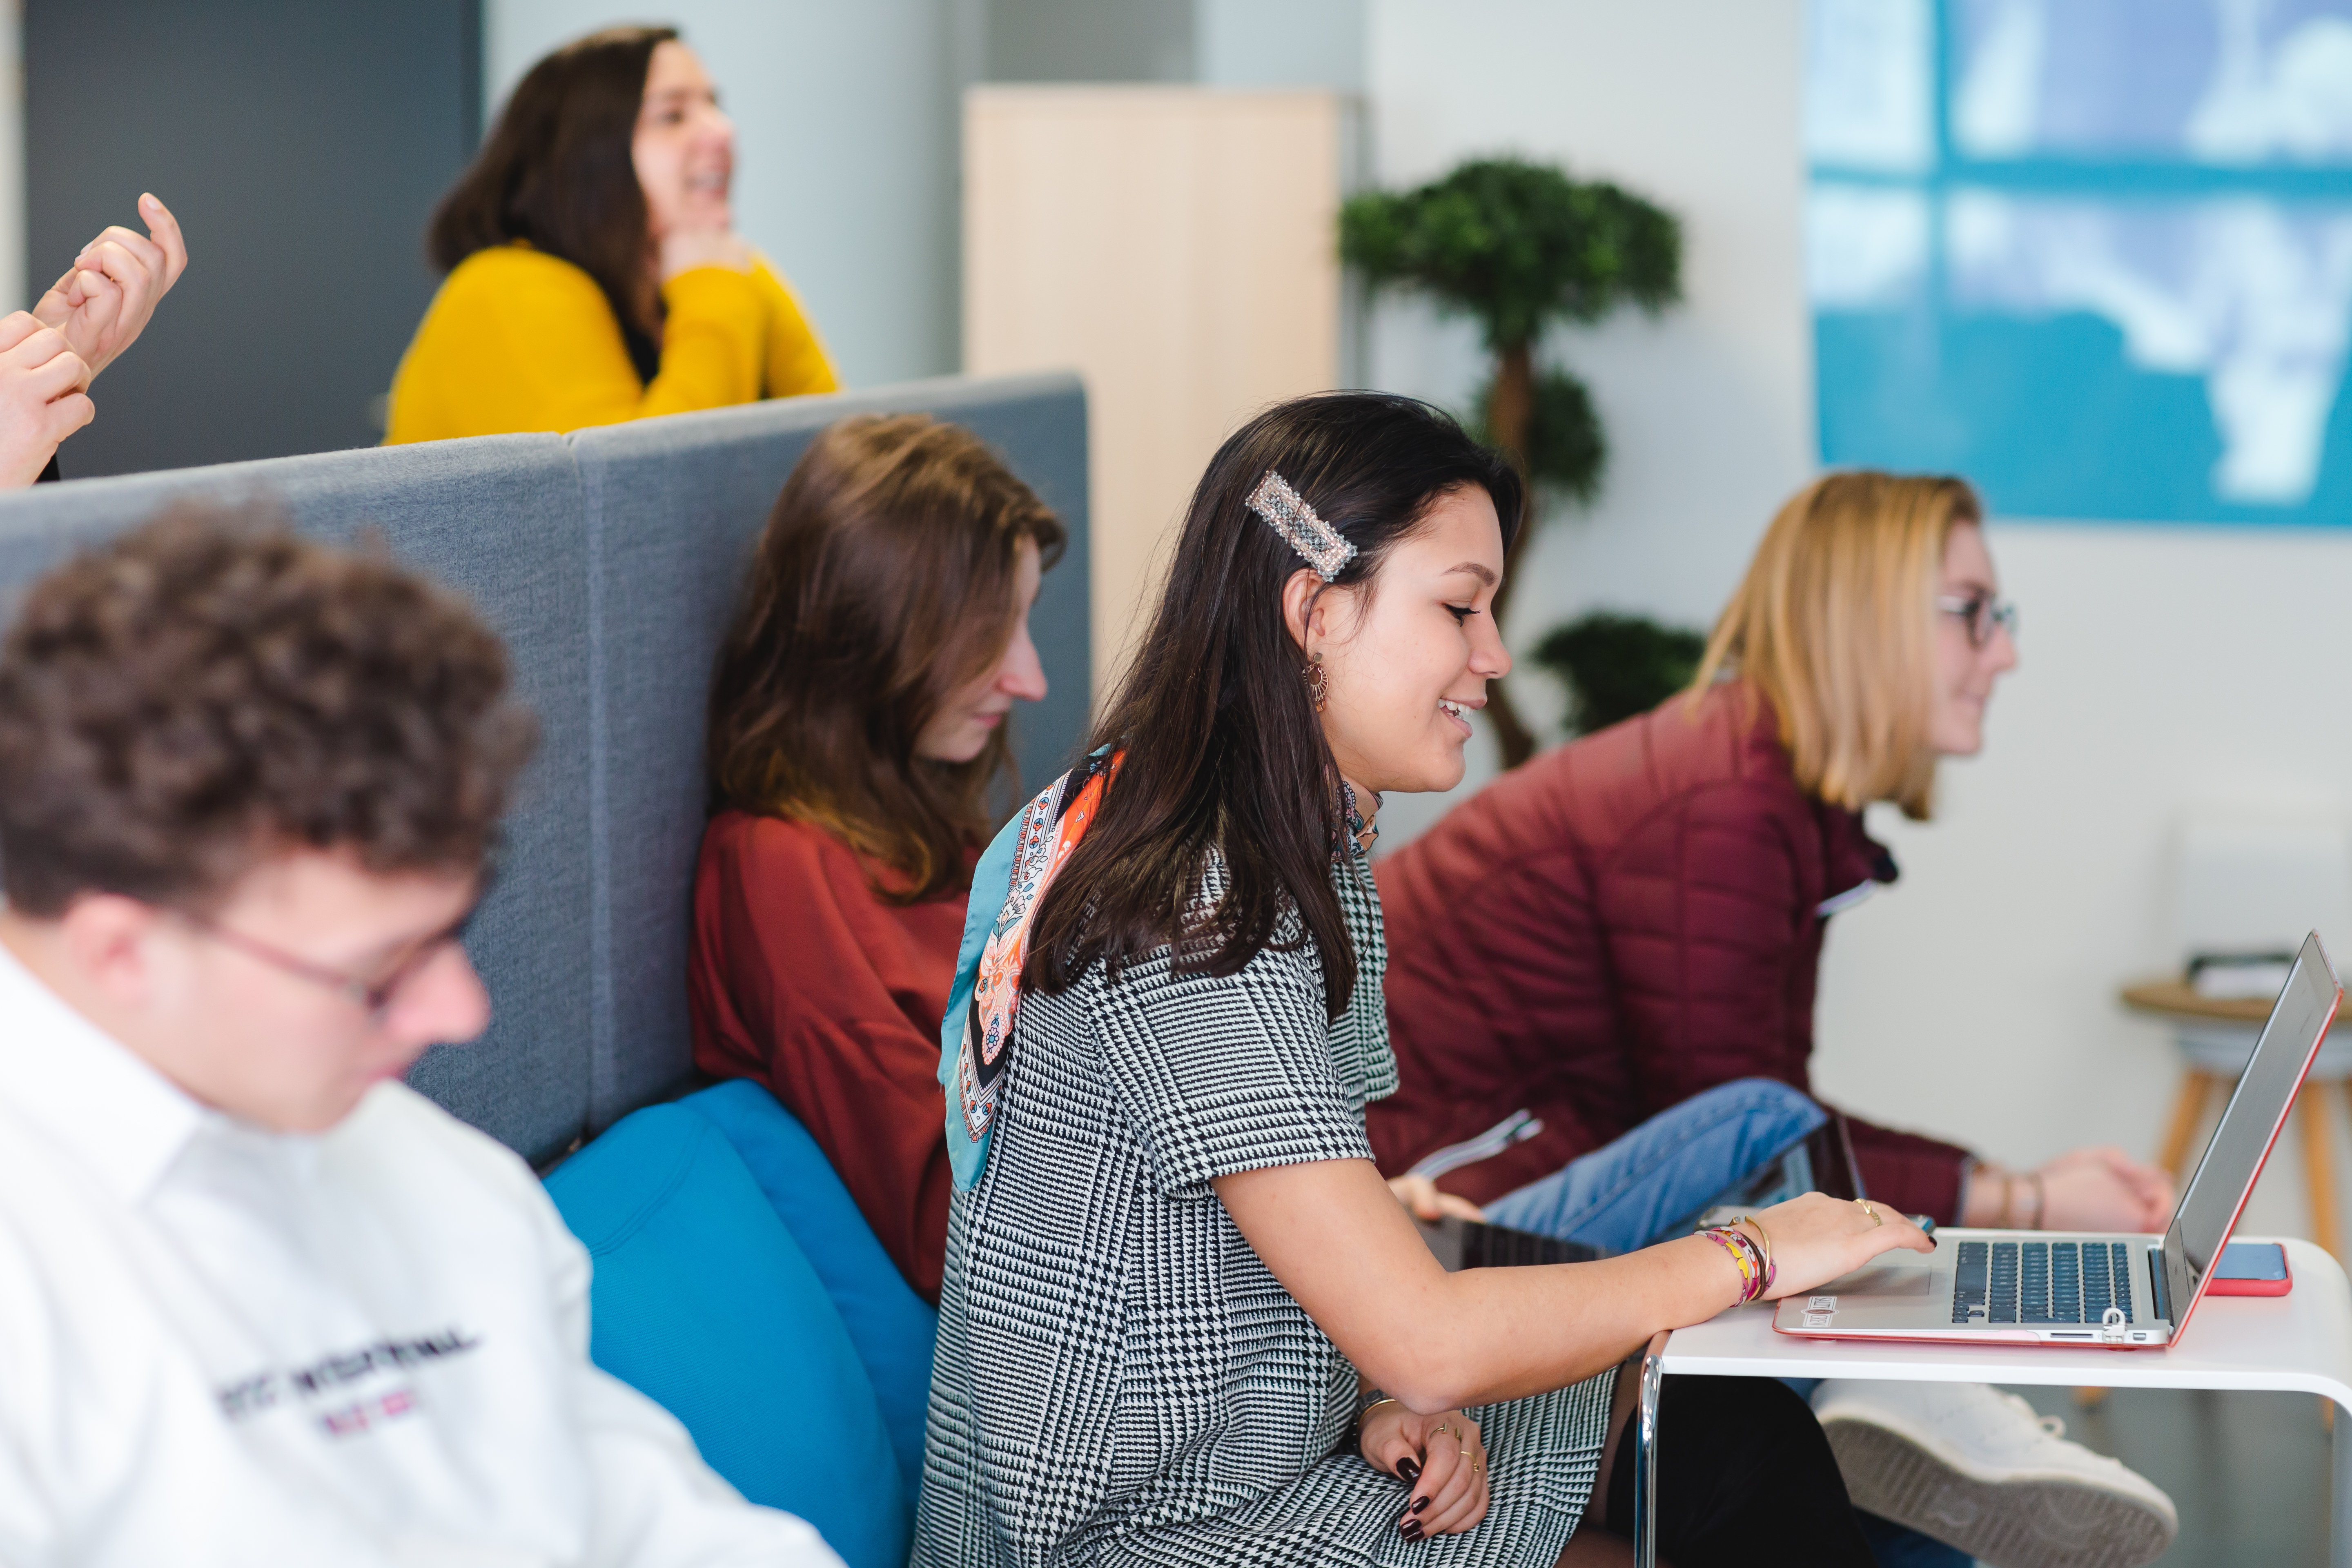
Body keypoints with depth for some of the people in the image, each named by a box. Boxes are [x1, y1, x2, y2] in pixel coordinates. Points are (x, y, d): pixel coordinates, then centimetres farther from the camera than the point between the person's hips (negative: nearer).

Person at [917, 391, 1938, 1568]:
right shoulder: (1189, 921, -24)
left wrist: (1388, 1398, -6)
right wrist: (1750, 1255, -15)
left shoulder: (1312, 854, 8)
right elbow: (1429, 1343, -25)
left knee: (1740, 1438, -1)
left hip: (1270, 1455, 9)